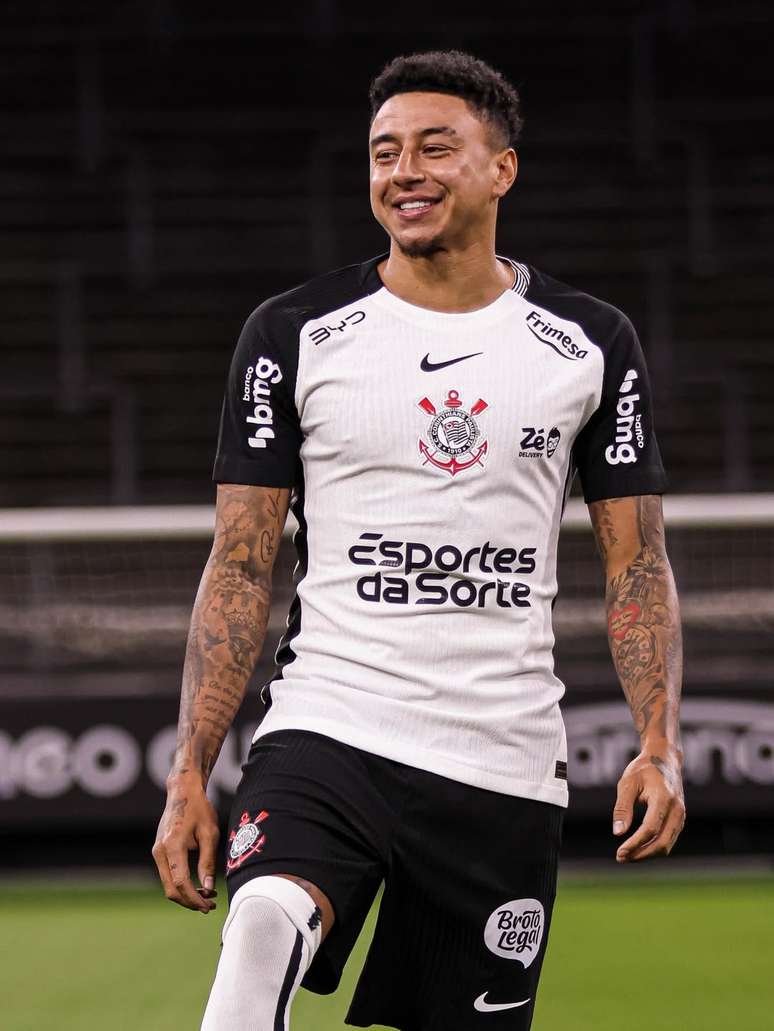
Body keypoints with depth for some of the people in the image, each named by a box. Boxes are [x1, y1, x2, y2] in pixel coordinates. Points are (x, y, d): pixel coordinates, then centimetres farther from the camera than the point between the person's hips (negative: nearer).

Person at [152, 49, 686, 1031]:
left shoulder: (591, 343, 7)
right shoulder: (294, 332, 3)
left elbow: (636, 564, 10)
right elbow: (241, 566, 4)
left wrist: (659, 748, -5)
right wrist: (190, 772, -4)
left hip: (506, 765, 2)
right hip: (326, 730, -2)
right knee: (268, 925, -32)